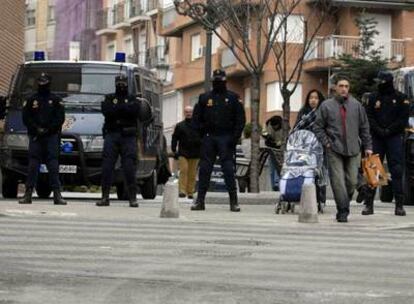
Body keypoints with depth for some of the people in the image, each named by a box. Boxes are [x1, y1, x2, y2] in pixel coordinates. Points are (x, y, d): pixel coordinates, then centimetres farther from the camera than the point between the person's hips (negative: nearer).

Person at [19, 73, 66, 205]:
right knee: (33, 165, -4)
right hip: (35, 136, 1)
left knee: (53, 166, -6)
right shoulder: (31, 100, 13)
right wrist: (37, 129, -8)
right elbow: (25, 117, 6)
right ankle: (28, 194, -4)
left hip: (52, 136, -1)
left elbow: (60, 118, 3)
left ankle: (57, 195, -7)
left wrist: (48, 129, -9)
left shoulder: (56, 100, 10)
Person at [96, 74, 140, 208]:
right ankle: (105, 197, -2)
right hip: (111, 135, 1)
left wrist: (116, 109, -8)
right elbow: (106, 110, -4)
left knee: (129, 167, -6)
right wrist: (124, 108, -8)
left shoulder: (132, 99, 15)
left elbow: (135, 111, -7)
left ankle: (132, 198, -4)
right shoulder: (109, 98, 16)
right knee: (107, 166, -5)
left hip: (128, 136, -1)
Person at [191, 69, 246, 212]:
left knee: (228, 169, -6)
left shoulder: (233, 98, 6)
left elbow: (241, 119, 3)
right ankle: (200, 200, 3)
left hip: (226, 139, -2)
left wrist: (235, 137, -6)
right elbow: (196, 118, 15)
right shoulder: (204, 98, 12)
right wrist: (203, 133, 2)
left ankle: (234, 201, -4)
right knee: (204, 169, 0)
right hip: (209, 138, 2)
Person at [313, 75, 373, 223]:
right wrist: (326, 143, -4)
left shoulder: (356, 105, 9)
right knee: (338, 181, -9)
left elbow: (364, 127, 13)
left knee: (352, 181, 0)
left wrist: (368, 146, 8)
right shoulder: (326, 106, 3)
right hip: (334, 150, -2)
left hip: (353, 150, 2)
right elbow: (318, 127, 6)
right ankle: (343, 211, -6)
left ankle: (343, 209, 18)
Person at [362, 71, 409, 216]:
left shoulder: (401, 99, 4)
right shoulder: (373, 98, 10)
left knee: (396, 170, -3)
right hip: (376, 138, 2)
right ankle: (368, 204, 4)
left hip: (394, 137, -2)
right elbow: (369, 118, 6)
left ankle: (399, 205, -1)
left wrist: (389, 131, -10)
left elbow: (403, 119, -1)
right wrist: (379, 130, -9)